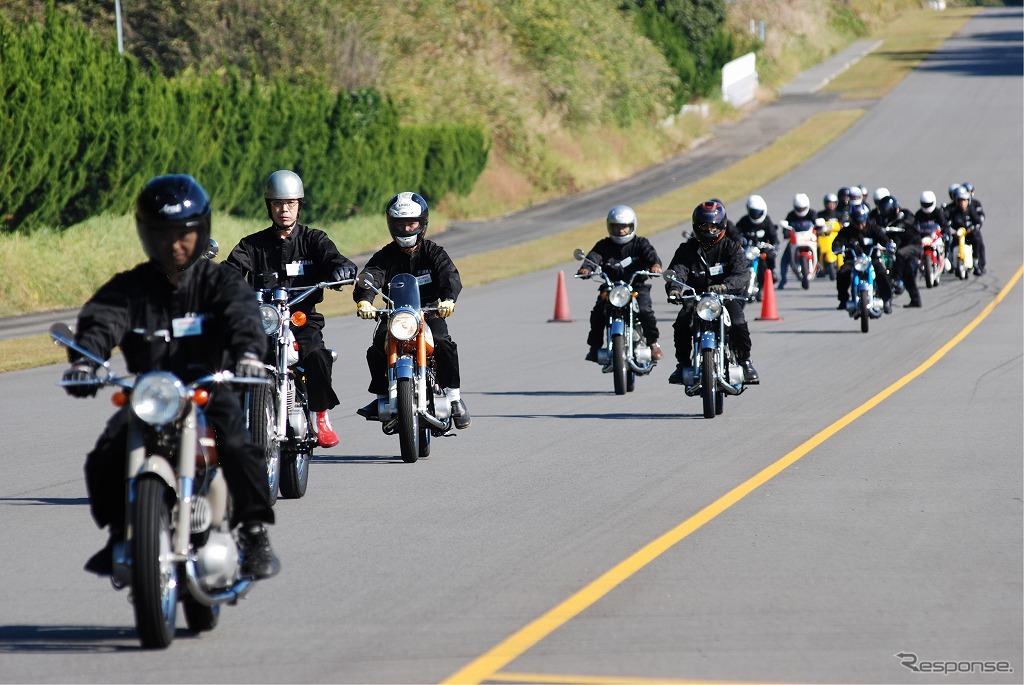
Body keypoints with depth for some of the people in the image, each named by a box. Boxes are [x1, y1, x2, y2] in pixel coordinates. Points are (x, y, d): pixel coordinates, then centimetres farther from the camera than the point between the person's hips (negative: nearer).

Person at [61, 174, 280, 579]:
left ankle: (255, 534, -14)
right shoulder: (131, 287, 5)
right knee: (104, 461, -18)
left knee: (239, 449, -30)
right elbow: (101, 321, -11)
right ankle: (120, 535, 6)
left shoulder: (219, 281, 3)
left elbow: (242, 314, -16)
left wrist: (248, 352, -40)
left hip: (210, 388, -2)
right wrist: (84, 360, -34)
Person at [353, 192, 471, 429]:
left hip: (430, 312, -1)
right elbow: (370, 277, -17)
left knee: (443, 343, -29)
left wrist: (449, 299, -42)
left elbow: (450, 276, -18)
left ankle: (454, 396, -15)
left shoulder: (433, 252, 0)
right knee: (377, 347, -26)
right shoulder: (385, 256, 1)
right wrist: (364, 300, -41)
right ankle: (381, 396, -8)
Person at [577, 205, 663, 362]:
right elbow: (594, 257, -10)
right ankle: (595, 346, -4)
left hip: (637, 286, -2)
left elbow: (650, 253, -15)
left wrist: (655, 264, -40)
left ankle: (653, 342, -5)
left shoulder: (640, 243, 4)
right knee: (598, 313, -19)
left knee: (645, 310, -26)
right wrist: (586, 268, -34)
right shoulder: (604, 246, 8)